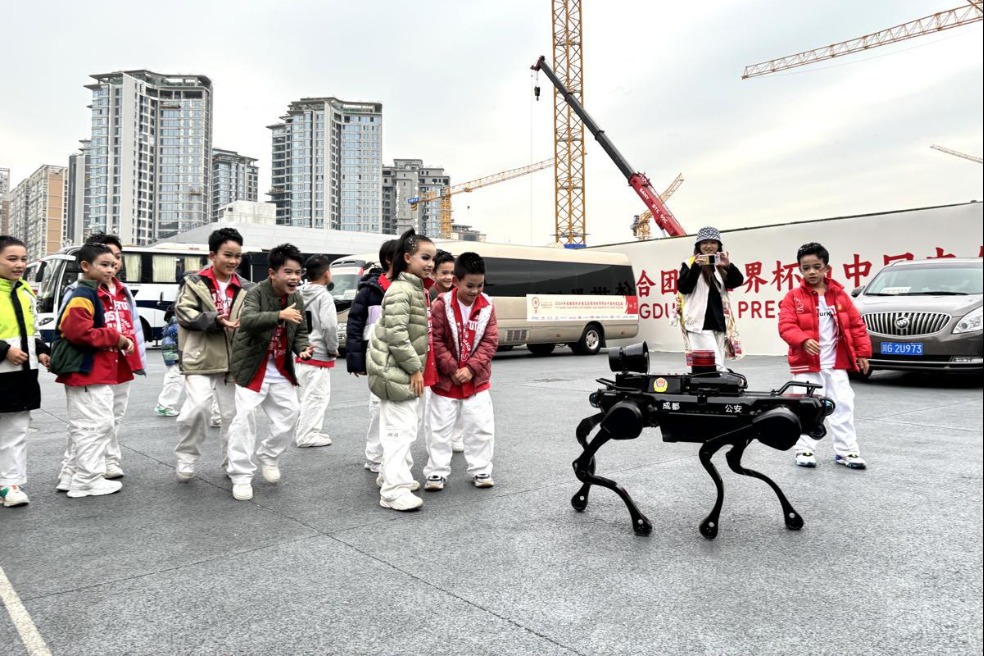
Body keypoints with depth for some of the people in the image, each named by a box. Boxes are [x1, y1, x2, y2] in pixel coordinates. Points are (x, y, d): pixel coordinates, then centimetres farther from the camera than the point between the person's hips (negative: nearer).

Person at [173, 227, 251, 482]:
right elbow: (184, 312, -9)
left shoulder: (245, 289, 8)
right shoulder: (194, 282, 0)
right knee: (198, 406, -16)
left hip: (232, 360, 4)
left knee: (233, 412, 9)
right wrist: (216, 320, -20)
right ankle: (186, 457, 6)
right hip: (201, 358, -3)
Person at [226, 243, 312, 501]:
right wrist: (279, 315, -48)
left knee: (289, 417, 9)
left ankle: (268, 456, 33)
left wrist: (302, 349, -10)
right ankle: (241, 476, 4)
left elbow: (300, 332, 12)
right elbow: (246, 321, -35)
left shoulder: (297, 300, 4)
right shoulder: (256, 293, -16)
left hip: (281, 369, 6)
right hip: (252, 367, -6)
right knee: (244, 419, -7)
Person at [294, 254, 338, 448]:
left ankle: (309, 431, 26)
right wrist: (333, 349, -9)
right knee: (316, 396, -1)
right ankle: (306, 435, 2)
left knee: (308, 395, 18)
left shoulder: (301, 294, 8)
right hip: (319, 354, -8)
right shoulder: (323, 296, -15)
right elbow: (329, 325, -22)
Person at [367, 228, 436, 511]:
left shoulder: (416, 288, 15)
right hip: (394, 369, -10)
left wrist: (416, 367, 19)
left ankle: (392, 475, 33)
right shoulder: (401, 290, -18)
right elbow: (396, 335, -24)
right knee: (400, 428, -8)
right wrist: (415, 368, -20)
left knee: (403, 427, 19)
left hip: (403, 369, 10)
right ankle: (394, 490, -3)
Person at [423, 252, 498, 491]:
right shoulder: (441, 305, -12)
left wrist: (471, 368, -13)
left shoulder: (487, 306, -3)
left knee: (482, 427, 5)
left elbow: (490, 342, -4)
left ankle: (480, 470, 20)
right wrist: (452, 369, -15)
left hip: (476, 380, 2)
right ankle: (437, 472, 18)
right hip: (445, 379, -2)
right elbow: (435, 341, -12)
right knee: (440, 428, 6)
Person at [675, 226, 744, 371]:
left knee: (718, 364, 8)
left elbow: (738, 281, 2)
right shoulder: (690, 264, 1)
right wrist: (696, 267, -21)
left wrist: (728, 266, -16)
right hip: (700, 323, -6)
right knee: (716, 366, -14)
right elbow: (683, 288, -12)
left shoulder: (721, 265, 16)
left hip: (719, 322, 6)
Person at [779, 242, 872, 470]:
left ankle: (846, 450, 17)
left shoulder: (840, 295, 5)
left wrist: (863, 352, 3)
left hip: (836, 364, 3)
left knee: (843, 406, 7)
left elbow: (856, 324, 7)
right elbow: (786, 326, -13)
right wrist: (803, 340, -30)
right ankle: (805, 450, 14)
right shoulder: (794, 297, -4)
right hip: (807, 364, -3)